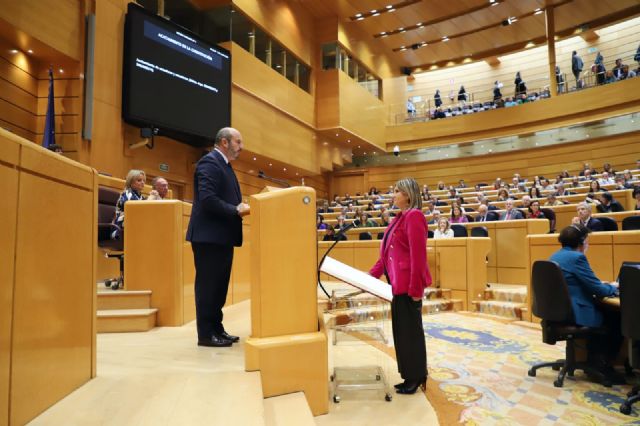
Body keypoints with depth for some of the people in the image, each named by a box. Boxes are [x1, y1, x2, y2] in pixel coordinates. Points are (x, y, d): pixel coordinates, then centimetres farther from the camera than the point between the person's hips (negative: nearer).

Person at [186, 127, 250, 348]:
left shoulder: (223, 164, 19)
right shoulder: (209, 162, -11)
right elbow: (207, 199, -22)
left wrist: (240, 207, 2)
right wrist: (236, 210, -19)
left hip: (222, 236, 10)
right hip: (209, 236, -10)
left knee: (219, 285, 14)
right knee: (208, 285, -1)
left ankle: (216, 329, 24)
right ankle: (205, 334, 9)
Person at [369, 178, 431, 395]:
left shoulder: (414, 216, -14)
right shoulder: (400, 217, 16)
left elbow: (418, 254, -20)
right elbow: (389, 253, 18)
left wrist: (415, 288, -21)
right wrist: (372, 274, 15)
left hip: (409, 284, -10)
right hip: (398, 282, 10)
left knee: (411, 329, 2)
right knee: (401, 329, 14)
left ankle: (416, 378, 17)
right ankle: (410, 376, 26)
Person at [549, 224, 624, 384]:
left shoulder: (555, 256, 13)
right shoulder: (576, 257, -17)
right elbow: (597, 289, -14)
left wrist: (606, 286, 18)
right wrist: (613, 288, 7)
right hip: (573, 314, -9)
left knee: (605, 312, 27)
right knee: (617, 318, 10)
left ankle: (594, 361, 30)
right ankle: (602, 364, 21)